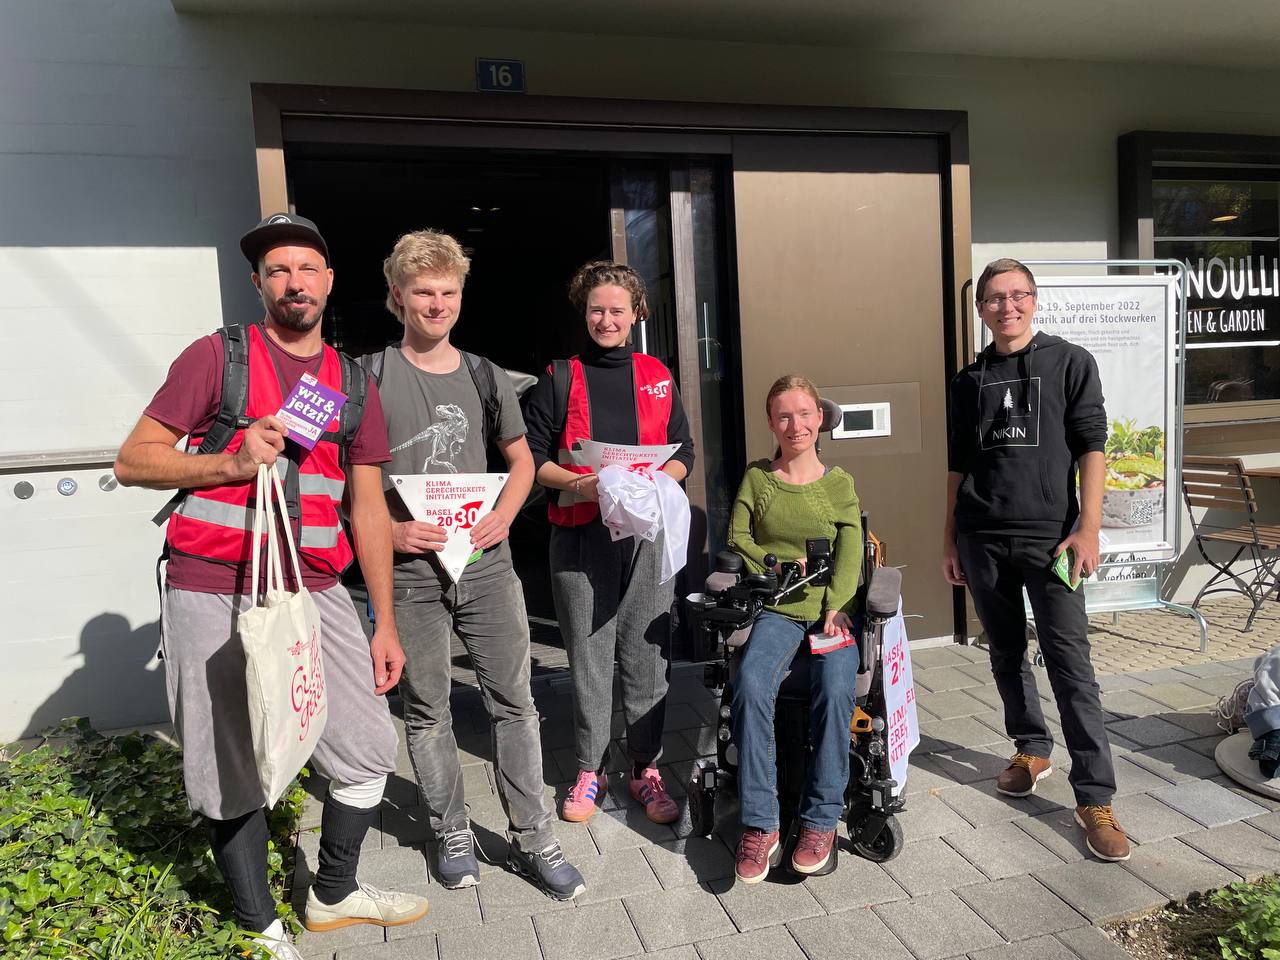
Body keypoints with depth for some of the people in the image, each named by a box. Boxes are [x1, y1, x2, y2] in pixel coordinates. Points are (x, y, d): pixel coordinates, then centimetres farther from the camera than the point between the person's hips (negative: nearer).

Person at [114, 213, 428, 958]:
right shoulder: (218, 356, 0)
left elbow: (368, 507, 11)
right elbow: (133, 461, -2)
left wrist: (386, 623, 8)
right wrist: (231, 463, -20)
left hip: (315, 591, 4)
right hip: (215, 594, -4)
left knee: (369, 749, 8)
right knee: (232, 772, 5)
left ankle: (334, 894, 33)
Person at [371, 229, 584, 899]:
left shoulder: (486, 379, 8)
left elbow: (521, 461, 17)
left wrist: (504, 515, -2)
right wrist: (386, 530, -14)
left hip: (486, 566, 2)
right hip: (408, 571, -2)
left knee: (515, 704, 4)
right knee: (426, 712, 10)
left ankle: (533, 840, 18)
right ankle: (452, 834, 29)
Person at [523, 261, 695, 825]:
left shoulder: (657, 376, 11)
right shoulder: (560, 379, 6)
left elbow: (683, 453, 13)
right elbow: (533, 457, 4)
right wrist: (578, 484, -14)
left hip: (647, 532, 1)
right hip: (580, 535, -1)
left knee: (646, 655, 4)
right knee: (588, 655, 5)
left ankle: (646, 768, 18)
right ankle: (589, 769, 19)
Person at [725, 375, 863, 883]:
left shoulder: (839, 483, 11)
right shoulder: (756, 478, 12)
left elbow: (850, 555, 2)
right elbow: (737, 539, 9)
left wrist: (834, 609, -13)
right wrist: (778, 566, -8)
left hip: (832, 609, 0)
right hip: (776, 610, 0)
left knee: (835, 689, -30)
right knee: (750, 683, -29)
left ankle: (821, 821, -15)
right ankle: (759, 825, -21)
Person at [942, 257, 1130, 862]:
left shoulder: (1070, 363, 3)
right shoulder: (969, 380, 13)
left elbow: (1091, 448, -2)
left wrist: (1087, 529, -11)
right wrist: (949, 540, 13)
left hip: (1049, 534, -4)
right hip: (982, 539, 4)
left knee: (1069, 661, -7)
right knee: (1006, 653, 12)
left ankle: (1094, 797, -1)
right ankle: (1032, 750, 31)